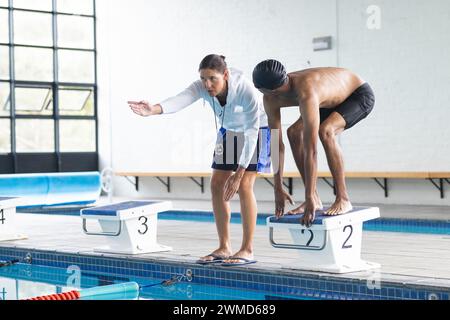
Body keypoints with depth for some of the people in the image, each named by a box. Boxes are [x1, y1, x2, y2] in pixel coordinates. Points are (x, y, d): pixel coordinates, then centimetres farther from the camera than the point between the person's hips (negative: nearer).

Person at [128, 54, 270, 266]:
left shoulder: (246, 90, -37)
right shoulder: (201, 87, -26)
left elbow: (251, 132, -33)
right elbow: (180, 100, -47)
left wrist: (239, 173, -33)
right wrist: (153, 110, -69)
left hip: (256, 130, -5)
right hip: (228, 130, 6)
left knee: (244, 186, -17)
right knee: (216, 185, -1)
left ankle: (247, 250, -9)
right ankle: (224, 248, 8)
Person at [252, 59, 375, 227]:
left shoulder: (306, 93, -42)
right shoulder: (271, 98, -19)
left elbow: (310, 150, -44)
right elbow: (276, 143, -13)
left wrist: (309, 198, -43)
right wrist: (278, 189, -14)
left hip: (361, 95, -8)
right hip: (333, 100, 8)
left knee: (325, 131, -32)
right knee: (294, 133, -9)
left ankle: (343, 199, -22)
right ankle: (315, 199, -3)